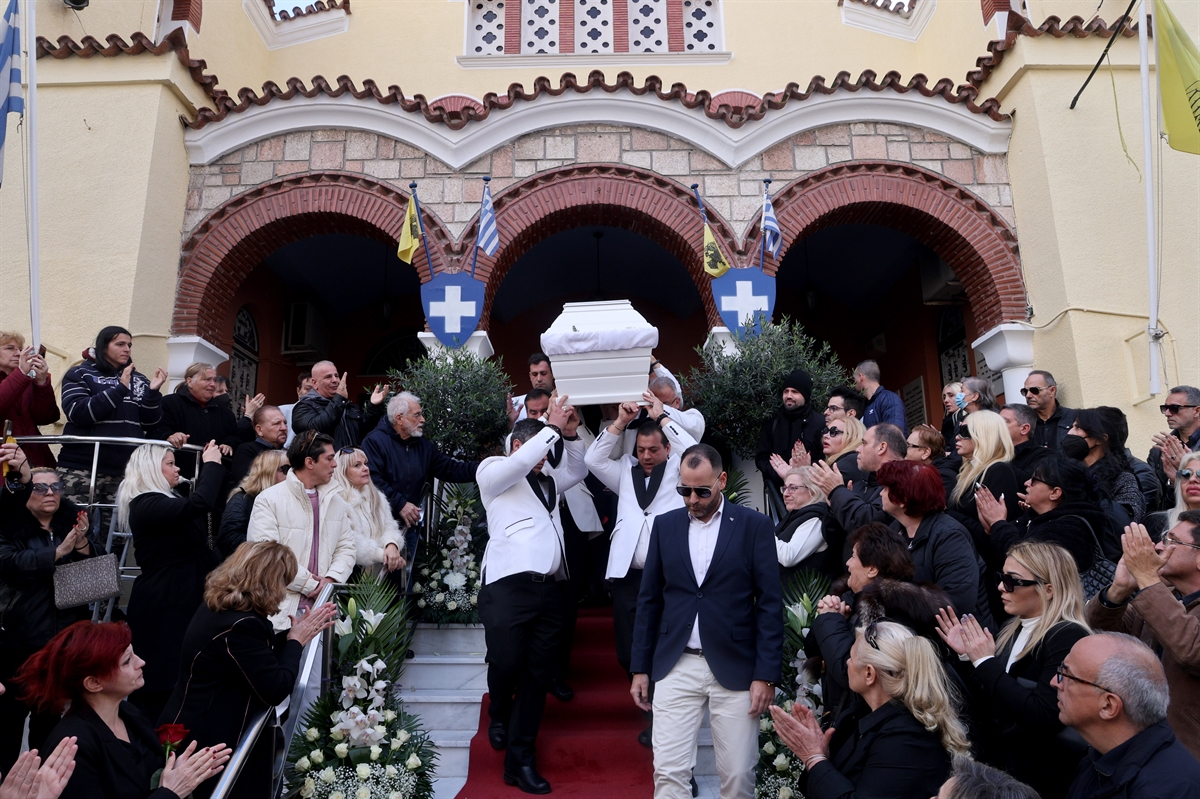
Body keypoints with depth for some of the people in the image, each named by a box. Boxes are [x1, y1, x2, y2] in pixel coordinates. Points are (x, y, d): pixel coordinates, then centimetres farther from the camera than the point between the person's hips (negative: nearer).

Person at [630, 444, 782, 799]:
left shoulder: (755, 525, -4)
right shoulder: (665, 524, 4)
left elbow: (770, 604, -4)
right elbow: (649, 599, 8)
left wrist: (766, 675, -8)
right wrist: (640, 667, 7)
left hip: (735, 669, -2)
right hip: (675, 666, 2)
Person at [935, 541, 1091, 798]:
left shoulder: (1068, 637, -15)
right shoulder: (1012, 630, 7)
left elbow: (1042, 719, -25)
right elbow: (986, 707, 11)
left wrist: (986, 662, -21)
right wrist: (967, 656, -2)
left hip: (1036, 778, -7)